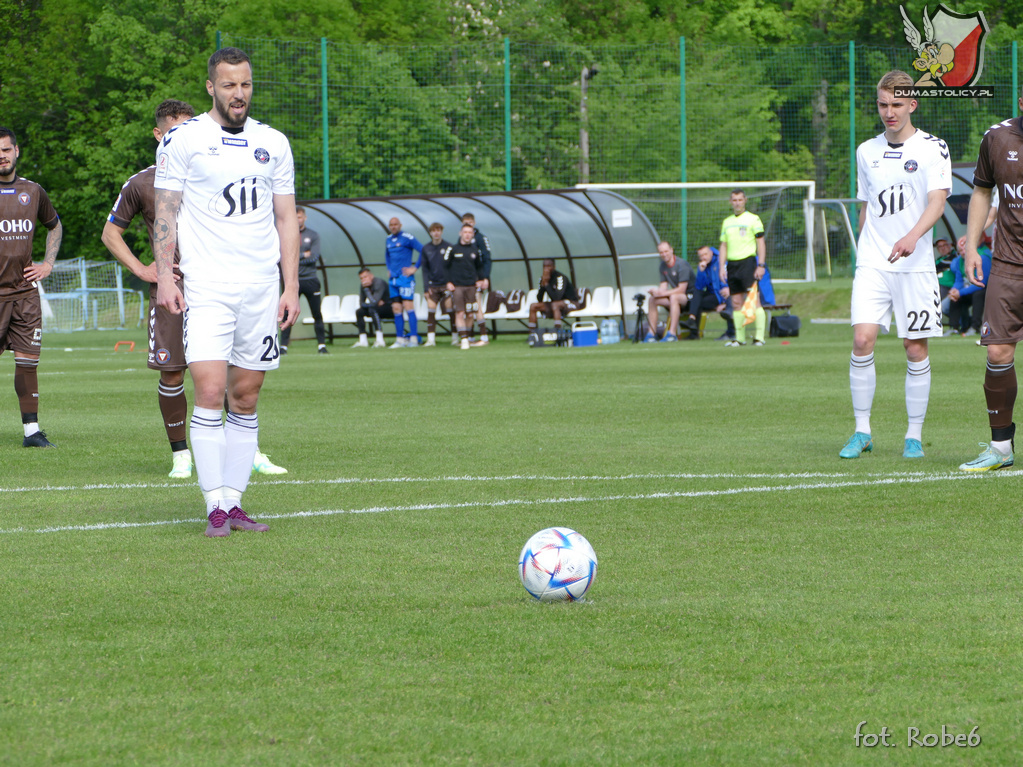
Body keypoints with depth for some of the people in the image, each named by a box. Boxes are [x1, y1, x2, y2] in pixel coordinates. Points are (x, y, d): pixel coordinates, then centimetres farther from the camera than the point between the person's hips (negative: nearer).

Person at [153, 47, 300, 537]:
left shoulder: (274, 144, 11)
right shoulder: (183, 141, 1)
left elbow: (286, 219, 14)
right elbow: (165, 212, 1)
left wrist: (291, 287, 7)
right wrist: (164, 276, -8)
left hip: (261, 287, 4)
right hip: (206, 288, -4)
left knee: (246, 396, 4)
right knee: (210, 390, -14)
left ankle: (234, 501, 10)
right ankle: (215, 507, -11)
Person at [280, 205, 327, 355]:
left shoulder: (313, 235, 7)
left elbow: (314, 257, -5)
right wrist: (304, 255, -6)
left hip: (310, 280, 1)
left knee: (317, 314, 3)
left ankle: (321, 344, 9)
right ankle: (283, 345, -4)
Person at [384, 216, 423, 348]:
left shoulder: (407, 238, -8)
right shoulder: (389, 239, 15)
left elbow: (423, 251, -11)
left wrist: (415, 268, -10)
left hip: (405, 277, -7)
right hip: (393, 278, 7)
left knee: (408, 306, -11)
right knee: (396, 309, 5)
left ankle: (414, 338, -10)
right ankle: (400, 339, 8)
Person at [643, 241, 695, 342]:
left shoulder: (682, 264, -19)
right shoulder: (663, 265, 6)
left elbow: (681, 289, -23)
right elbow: (663, 286, 6)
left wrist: (662, 293, -25)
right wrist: (656, 291, -18)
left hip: (690, 296, -8)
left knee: (674, 297, -38)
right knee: (652, 299, -5)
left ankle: (672, 334, -42)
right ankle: (651, 333, -6)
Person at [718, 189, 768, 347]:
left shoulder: (753, 219, 0)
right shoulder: (727, 222, 16)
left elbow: (761, 243, -3)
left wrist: (761, 265, -11)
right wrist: (722, 267, 9)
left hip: (747, 262, -6)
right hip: (732, 264, 6)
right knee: (736, 303, 5)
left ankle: (759, 337, -11)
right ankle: (740, 338, 9)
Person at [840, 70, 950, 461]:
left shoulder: (932, 147, -1)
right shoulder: (866, 151, 12)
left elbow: (937, 200, -13)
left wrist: (912, 236, -29)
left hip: (915, 264, -2)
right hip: (872, 263, 3)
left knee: (915, 347, -1)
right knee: (862, 340, -11)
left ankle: (914, 435, 10)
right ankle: (862, 431, -3)